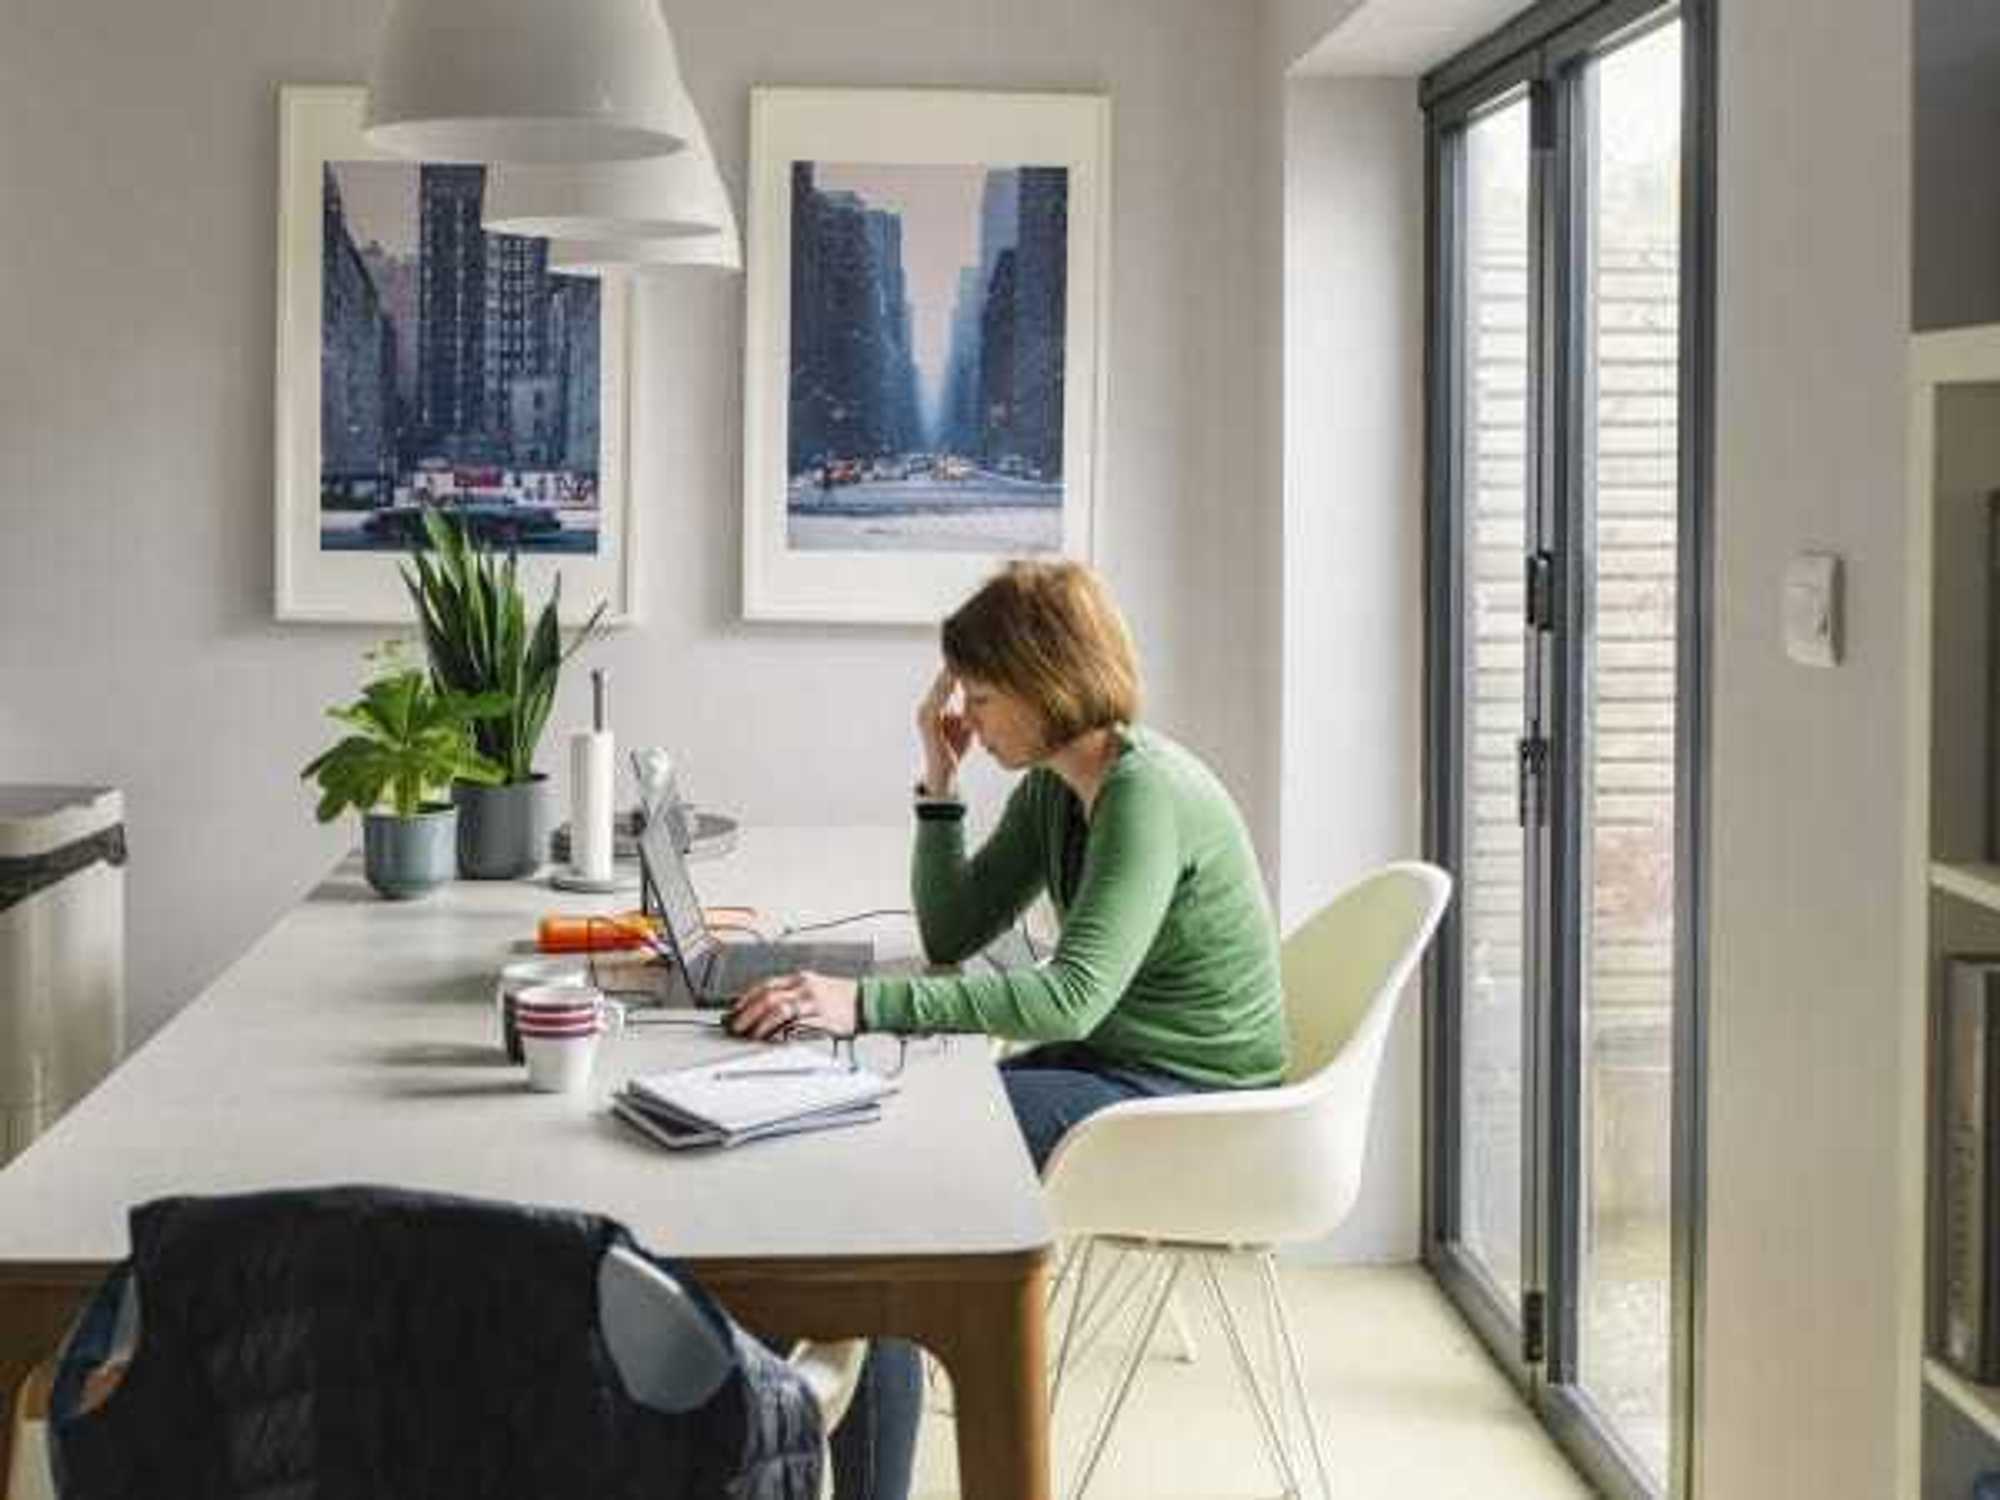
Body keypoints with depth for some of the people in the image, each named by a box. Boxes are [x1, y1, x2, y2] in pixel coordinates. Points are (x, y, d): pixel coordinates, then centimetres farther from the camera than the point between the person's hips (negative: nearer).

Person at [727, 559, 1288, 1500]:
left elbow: (1071, 994, -32)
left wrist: (866, 1004, -37)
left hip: (1185, 1103, -9)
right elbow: (952, 935, 13)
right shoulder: (1052, 789, 8)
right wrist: (939, 783, 1)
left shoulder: (1149, 794, -21)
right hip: (1110, 1068, 9)